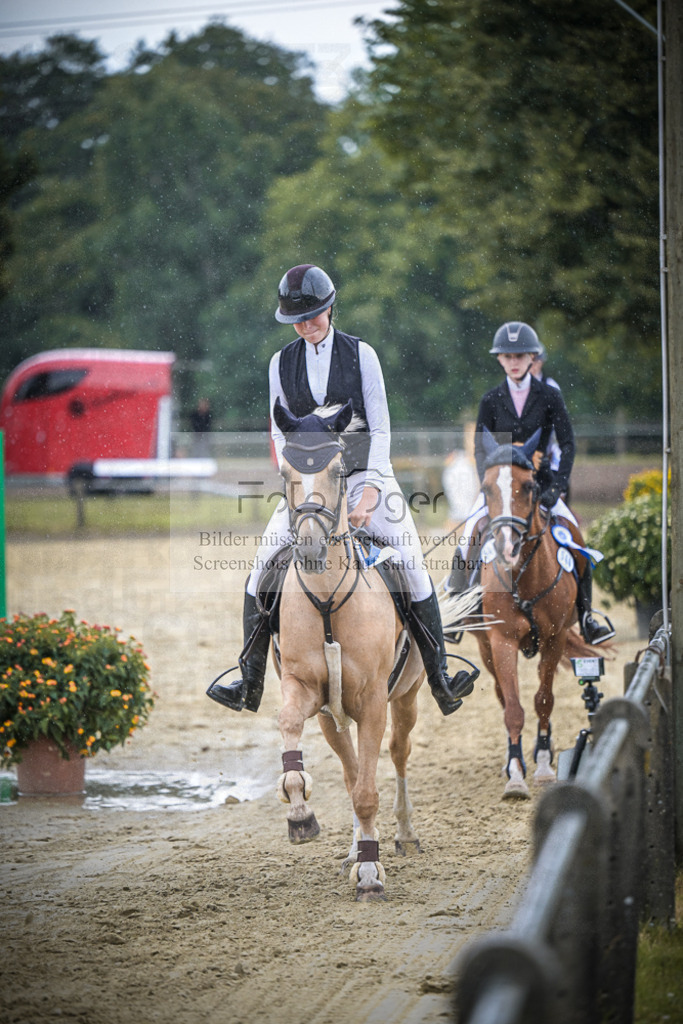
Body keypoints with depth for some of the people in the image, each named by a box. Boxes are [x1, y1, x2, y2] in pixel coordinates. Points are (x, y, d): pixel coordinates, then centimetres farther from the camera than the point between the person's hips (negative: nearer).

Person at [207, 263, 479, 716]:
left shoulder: (361, 354, -1)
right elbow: (281, 434, 8)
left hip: (363, 471, -2)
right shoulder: (282, 363, 6)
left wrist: (370, 490, -13)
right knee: (263, 566, -10)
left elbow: (380, 429, -2)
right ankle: (250, 683, -1)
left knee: (413, 565, -15)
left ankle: (440, 679, -10)